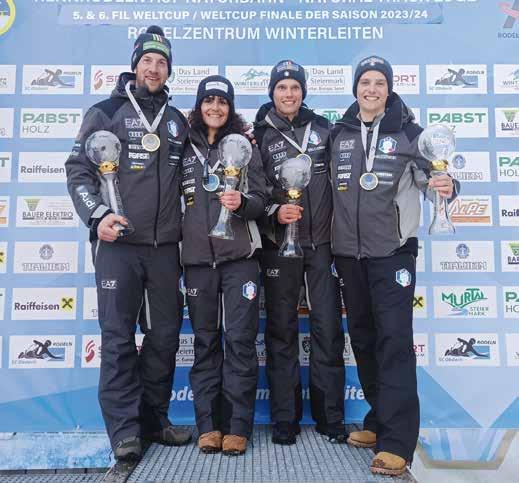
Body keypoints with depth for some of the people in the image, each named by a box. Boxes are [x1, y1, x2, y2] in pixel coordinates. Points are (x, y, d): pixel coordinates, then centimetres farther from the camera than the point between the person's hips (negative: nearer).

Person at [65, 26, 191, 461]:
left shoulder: (178, 121, 16)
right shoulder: (106, 112, 5)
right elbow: (78, 169, 0)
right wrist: (97, 215, -13)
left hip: (165, 245, 4)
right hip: (117, 243, -4)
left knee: (166, 334, 8)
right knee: (119, 338, -2)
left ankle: (154, 419, 23)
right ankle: (125, 430, 9)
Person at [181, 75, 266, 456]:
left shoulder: (244, 146, 8)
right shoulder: (185, 148, 12)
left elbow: (260, 199, 2)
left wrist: (241, 203, -20)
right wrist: (175, 249, 11)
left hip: (239, 255, -2)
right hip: (197, 257, 2)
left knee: (240, 338, -3)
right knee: (205, 340, 7)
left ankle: (237, 427, 6)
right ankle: (208, 425, 16)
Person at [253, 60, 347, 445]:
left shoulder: (323, 128, 10)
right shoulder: (260, 136, 5)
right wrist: (274, 212, -15)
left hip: (323, 242, 2)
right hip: (279, 244, -1)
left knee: (328, 327, 2)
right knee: (282, 330, 4)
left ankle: (330, 416, 16)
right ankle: (285, 418, 16)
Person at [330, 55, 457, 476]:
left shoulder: (408, 132, 1)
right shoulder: (338, 133, 10)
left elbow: (428, 177, -3)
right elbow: (327, 182, 16)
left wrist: (442, 185, -23)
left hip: (392, 251, -4)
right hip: (349, 252, 4)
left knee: (394, 339, -9)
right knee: (362, 337, 11)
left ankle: (396, 442, -3)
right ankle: (380, 420, 28)